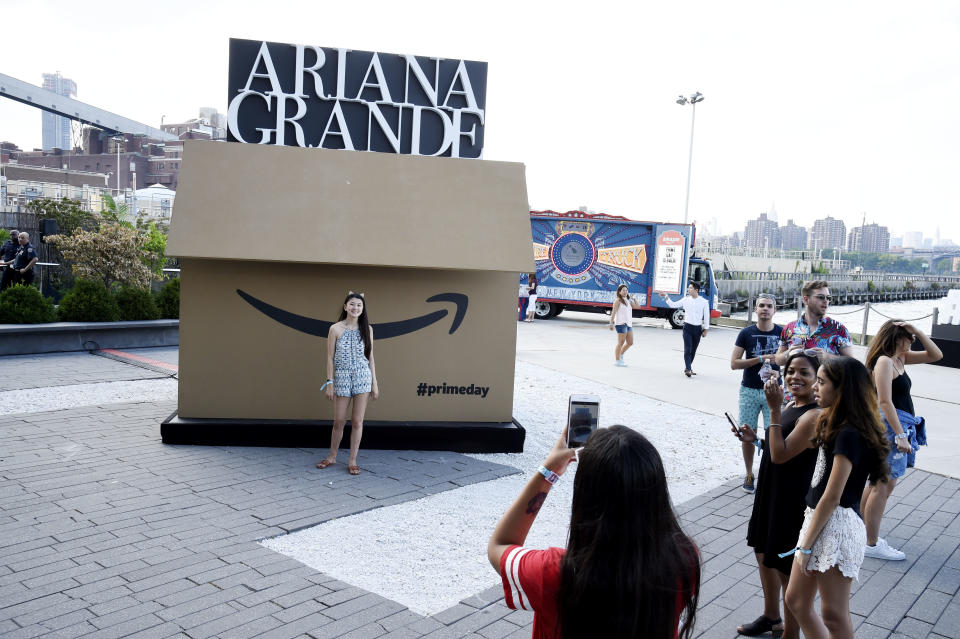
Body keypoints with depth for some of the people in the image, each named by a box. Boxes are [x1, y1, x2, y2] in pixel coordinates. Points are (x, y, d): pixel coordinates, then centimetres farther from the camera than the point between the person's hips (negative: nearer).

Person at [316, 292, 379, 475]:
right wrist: (329, 383, -4)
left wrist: (374, 384, 6)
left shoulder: (367, 329, 4)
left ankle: (352, 461, 12)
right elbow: (330, 357, 0)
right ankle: (332, 457, 26)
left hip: (363, 377, 1)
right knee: (339, 421, 7)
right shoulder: (335, 329, -2)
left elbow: (370, 357, 8)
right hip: (342, 377, -1)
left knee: (357, 421, 2)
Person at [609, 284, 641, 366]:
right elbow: (613, 312, -11)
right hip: (621, 323, -8)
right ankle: (617, 360, 5)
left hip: (629, 324, 8)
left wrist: (632, 298, 10)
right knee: (621, 342, -4)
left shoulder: (628, 301, 18)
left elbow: (638, 306, 15)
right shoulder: (618, 301, -5)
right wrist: (611, 323, -18)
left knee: (630, 342, 11)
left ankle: (620, 355, 28)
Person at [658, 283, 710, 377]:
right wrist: (665, 298, -3)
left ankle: (688, 368, 23)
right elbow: (673, 305, 10)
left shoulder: (704, 302, -2)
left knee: (693, 350, 9)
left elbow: (706, 316, 2)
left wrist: (705, 329, 1)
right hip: (687, 327, 0)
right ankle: (688, 369, -13)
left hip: (698, 328, 0)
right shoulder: (686, 300, 2)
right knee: (687, 349, -10)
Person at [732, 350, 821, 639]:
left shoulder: (814, 415, -23)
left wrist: (774, 410, -27)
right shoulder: (792, 407, 6)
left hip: (793, 501, -10)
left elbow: (780, 455, -26)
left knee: (786, 568, 5)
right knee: (763, 552, 24)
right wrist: (755, 440, 2)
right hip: (771, 492, 10)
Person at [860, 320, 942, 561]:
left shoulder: (900, 358, 12)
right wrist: (900, 435, -22)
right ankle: (872, 544, 4)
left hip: (899, 426, 10)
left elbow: (936, 355, 17)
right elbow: (885, 401, -20)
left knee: (878, 482, 17)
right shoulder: (884, 361, -15)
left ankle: (861, 531, 28)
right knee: (884, 486, -4)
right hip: (891, 426, -10)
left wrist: (918, 331, 4)